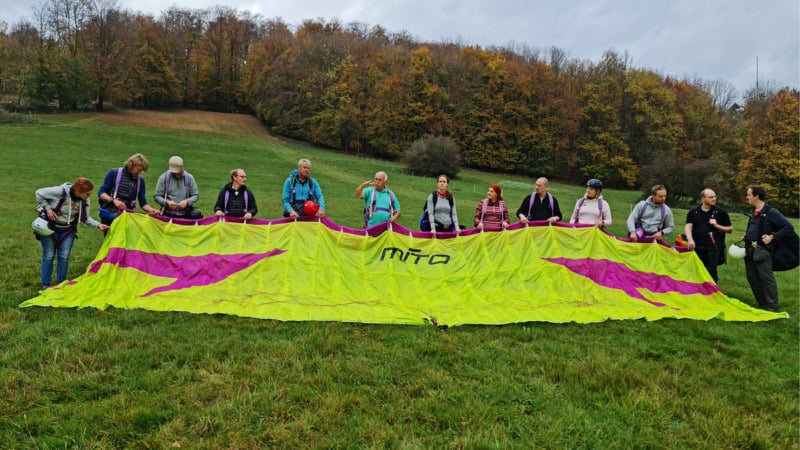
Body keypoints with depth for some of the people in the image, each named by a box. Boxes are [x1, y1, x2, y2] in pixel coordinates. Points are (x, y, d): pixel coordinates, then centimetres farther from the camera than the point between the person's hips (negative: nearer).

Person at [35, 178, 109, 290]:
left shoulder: (84, 200, -13)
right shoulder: (60, 192, -28)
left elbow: (85, 218, -3)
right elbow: (39, 193, -14)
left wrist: (98, 225, -18)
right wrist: (47, 208, -19)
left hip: (68, 230, 4)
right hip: (49, 227, -3)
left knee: (64, 257, 1)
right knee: (49, 256, 2)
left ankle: (60, 284, 14)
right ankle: (45, 285, 14)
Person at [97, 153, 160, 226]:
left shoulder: (140, 180, 7)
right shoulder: (114, 173, -1)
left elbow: (143, 203, 6)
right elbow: (101, 193, -4)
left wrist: (151, 210, -15)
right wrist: (114, 200, -22)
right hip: (110, 213, -2)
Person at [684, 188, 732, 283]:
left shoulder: (721, 212, 6)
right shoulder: (693, 212, 8)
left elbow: (730, 229, 11)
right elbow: (688, 227, -3)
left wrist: (717, 226, -7)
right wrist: (690, 239, -21)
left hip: (713, 247, -1)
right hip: (697, 247, 2)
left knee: (711, 272, -4)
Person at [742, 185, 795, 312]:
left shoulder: (771, 212, -11)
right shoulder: (752, 212, 14)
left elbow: (789, 228, -12)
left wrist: (772, 237, -18)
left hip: (762, 250, -8)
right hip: (750, 249, 8)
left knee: (766, 278, -5)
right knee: (752, 278, 12)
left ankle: (773, 307, 3)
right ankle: (762, 305, 23)